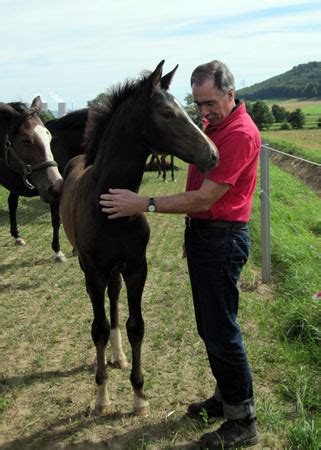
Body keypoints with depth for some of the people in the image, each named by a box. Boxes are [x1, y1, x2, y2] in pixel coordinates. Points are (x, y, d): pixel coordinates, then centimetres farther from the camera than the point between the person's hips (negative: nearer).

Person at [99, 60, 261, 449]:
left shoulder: (240, 134, -20)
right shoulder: (211, 125, 12)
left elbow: (203, 199, -24)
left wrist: (143, 204, -22)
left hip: (222, 238, -10)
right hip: (201, 233, 10)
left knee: (221, 330, -3)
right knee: (208, 326, 17)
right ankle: (225, 397, 33)